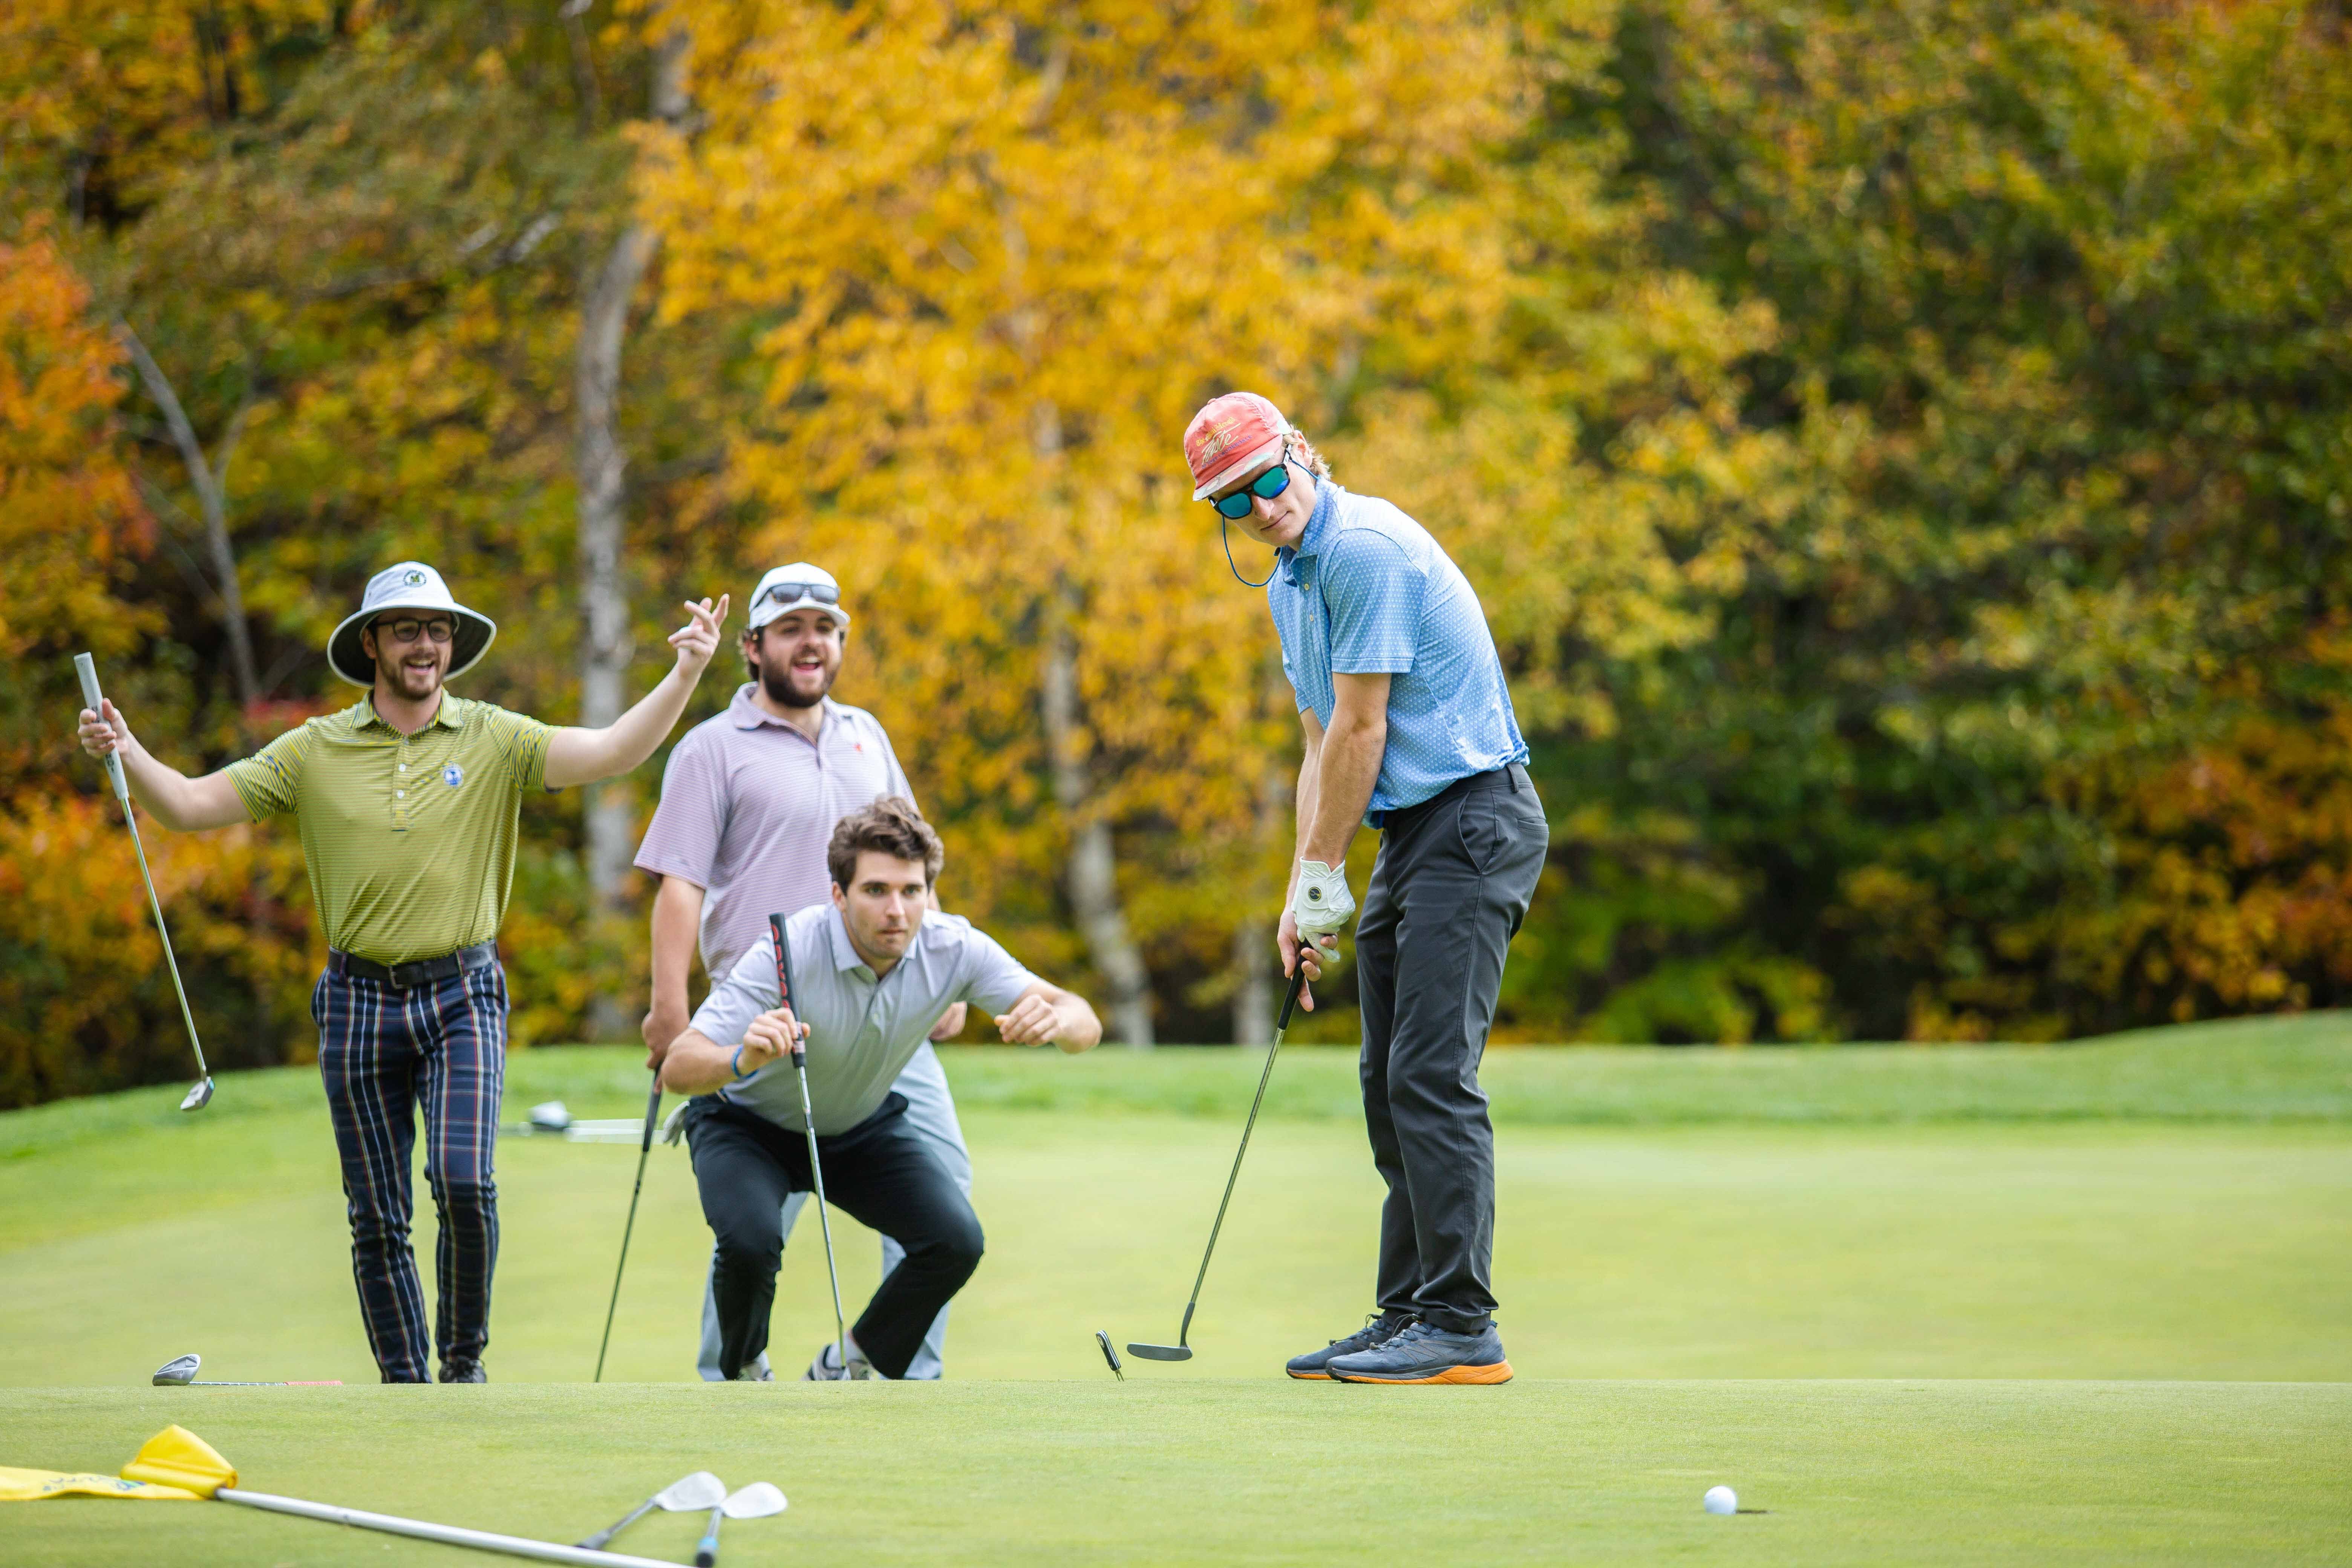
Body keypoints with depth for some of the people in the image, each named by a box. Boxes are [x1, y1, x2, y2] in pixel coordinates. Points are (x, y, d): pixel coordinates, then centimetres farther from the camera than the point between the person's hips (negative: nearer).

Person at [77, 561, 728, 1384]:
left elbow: (612, 752, -11)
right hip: (359, 999, 2)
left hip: (462, 994, -1)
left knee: (464, 1181, -18)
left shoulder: (492, 740, 1)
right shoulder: (314, 750, 3)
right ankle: (405, 1386, 15)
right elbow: (191, 805, 2)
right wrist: (129, 753, -16)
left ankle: (464, 1364, 2)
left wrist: (684, 677, -24)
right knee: (377, 1217, 4)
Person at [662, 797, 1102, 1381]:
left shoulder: (953, 949, -23)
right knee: (752, 1241, -32)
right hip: (748, 1125, -4)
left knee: (956, 1241, -17)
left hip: (863, 1126, 4)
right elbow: (677, 1068, -38)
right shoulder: (787, 951, -35)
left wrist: (1055, 1020, -49)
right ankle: (743, 1378, 1)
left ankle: (852, 1370, 9)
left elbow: (1084, 1025, -24)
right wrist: (743, 1060, -61)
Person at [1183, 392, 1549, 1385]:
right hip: (1411, 833, 10)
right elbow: (1323, 746, 20)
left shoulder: (1366, 548, -15)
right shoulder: (1288, 585, 16)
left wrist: (1325, 876, -7)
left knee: (1432, 1077, -14)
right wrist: (1303, 892, 12)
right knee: (1391, 1084, 10)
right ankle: (1409, 1317, 15)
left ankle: (1463, 1329, -14)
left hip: (1472, 823, -10)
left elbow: (1362, 729, -15)